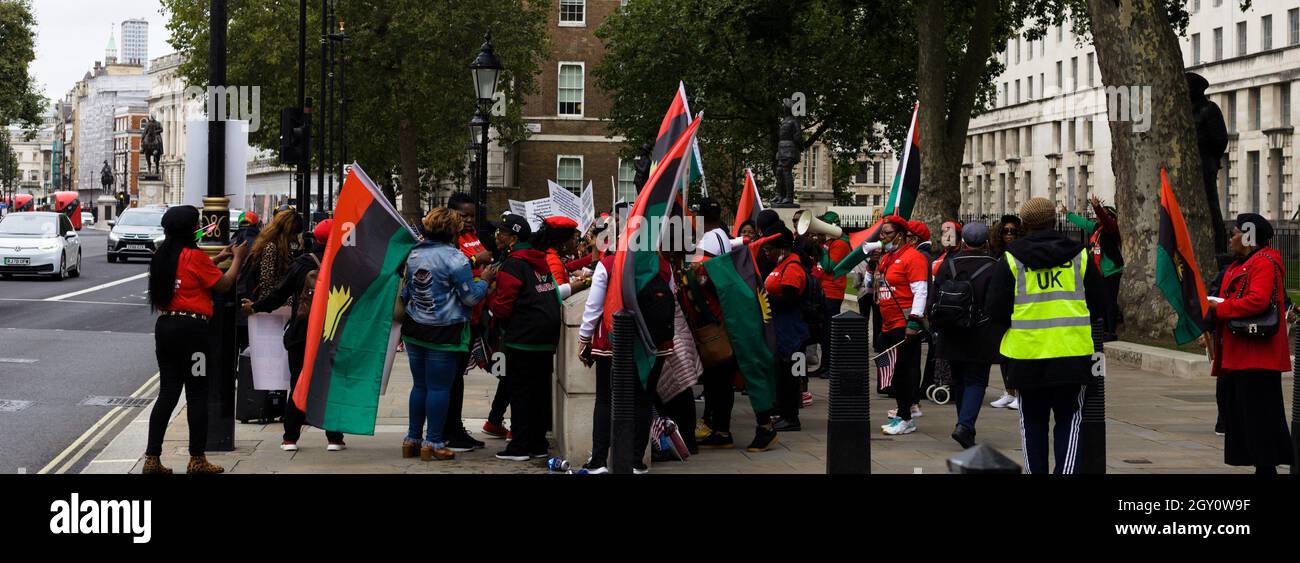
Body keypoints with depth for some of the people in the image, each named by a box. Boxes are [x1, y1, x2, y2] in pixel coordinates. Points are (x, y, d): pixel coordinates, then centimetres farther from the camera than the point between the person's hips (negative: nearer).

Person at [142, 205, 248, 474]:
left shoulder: (162, 255, 10)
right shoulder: (195, 256, -12)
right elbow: (223, 285, -5)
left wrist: (217, 258, 28)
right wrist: (237, 259, 8)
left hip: (165, 327, 7)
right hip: (191, 329, -7)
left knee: (167, 392, 10)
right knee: (197, 396, 2)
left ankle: (152, 458, 5)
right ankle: (197, 460, 7)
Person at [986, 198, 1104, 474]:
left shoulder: (1011, 259, -2)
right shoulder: (1079, 256, 4)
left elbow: (996, 311, -4)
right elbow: (1097, 307, 9)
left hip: (1027, 356, -1)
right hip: (1072, 355, 1)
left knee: (1033, 422, 13)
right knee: (1069, 420, 10)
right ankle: (1065, 470, -4)